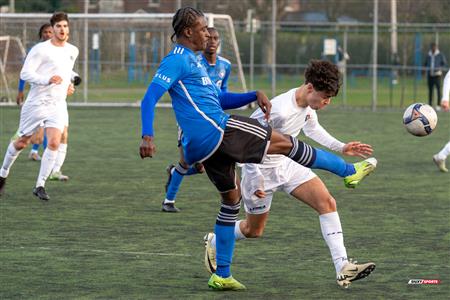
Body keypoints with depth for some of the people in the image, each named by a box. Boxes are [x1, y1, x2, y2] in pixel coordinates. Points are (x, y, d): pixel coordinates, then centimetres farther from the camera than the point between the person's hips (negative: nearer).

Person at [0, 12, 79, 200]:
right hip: (36, 104, -4)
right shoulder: (40, 49, -11)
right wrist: (47, 80, -29)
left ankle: (40, 185, -9)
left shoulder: (73, 51, 10)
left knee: (54, 143, -16)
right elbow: (25, 73, -17)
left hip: (58, 105, 4)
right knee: (22, 142, 9)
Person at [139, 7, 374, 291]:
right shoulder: (177, 60, -7)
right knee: (285, 143, -3)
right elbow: (149, 99, -16)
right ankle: (350, 171, 7)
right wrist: (148, 136, -29)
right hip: (215, 130, -11)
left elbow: (220, 99, 29)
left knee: (232, 199, 18)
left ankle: (222, 275, 19)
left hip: (206, 146, 11)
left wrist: (255, 95, 15)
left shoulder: (192, 61, 24)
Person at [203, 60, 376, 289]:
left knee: (327, 203, -12)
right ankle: (214, 243, 42)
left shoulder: (309, 104, -8)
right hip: (262, 169, -7)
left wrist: (340, 148, 7)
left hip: (289, 164, 7)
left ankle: (343, 268, -15)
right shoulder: (279, 111, -33)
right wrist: (255, 179, -24)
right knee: (253, 230, 10)